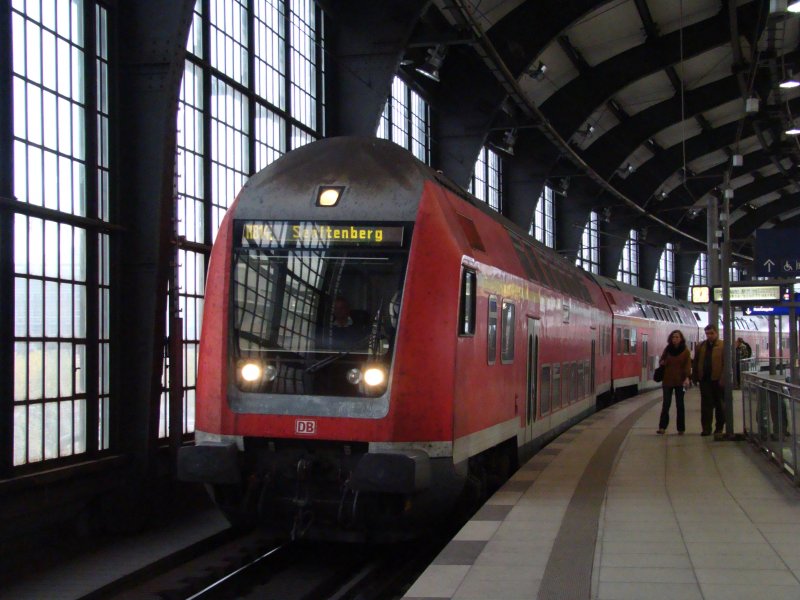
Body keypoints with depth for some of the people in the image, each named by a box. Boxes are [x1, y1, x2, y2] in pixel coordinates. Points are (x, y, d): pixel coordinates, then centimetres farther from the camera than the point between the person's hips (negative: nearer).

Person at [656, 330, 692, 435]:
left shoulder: (685, 351, -2)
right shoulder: (667, 349, 7)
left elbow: (688, 364, -9)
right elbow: (661, 361, 17)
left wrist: (687, 377, -22)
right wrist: (662, 363, -8)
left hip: (680, 381, -2)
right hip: (667, 380, 2)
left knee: (680, 405, 3)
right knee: (666, 404, 0)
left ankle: (681, 428, 8)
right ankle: (662, 426, 5)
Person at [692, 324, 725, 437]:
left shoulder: (723, 346, -4)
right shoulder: (700, 346, 11)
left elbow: (726, 364, -9)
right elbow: (695, 363, 15)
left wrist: (723, 379, -16)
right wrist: (695, 377, 8)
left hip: (717, 380, -3)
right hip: (705, 380, 3)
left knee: (719, 405, 9)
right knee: (706, 404, 1)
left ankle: (719, 427, 20)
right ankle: (706, 428, 1)